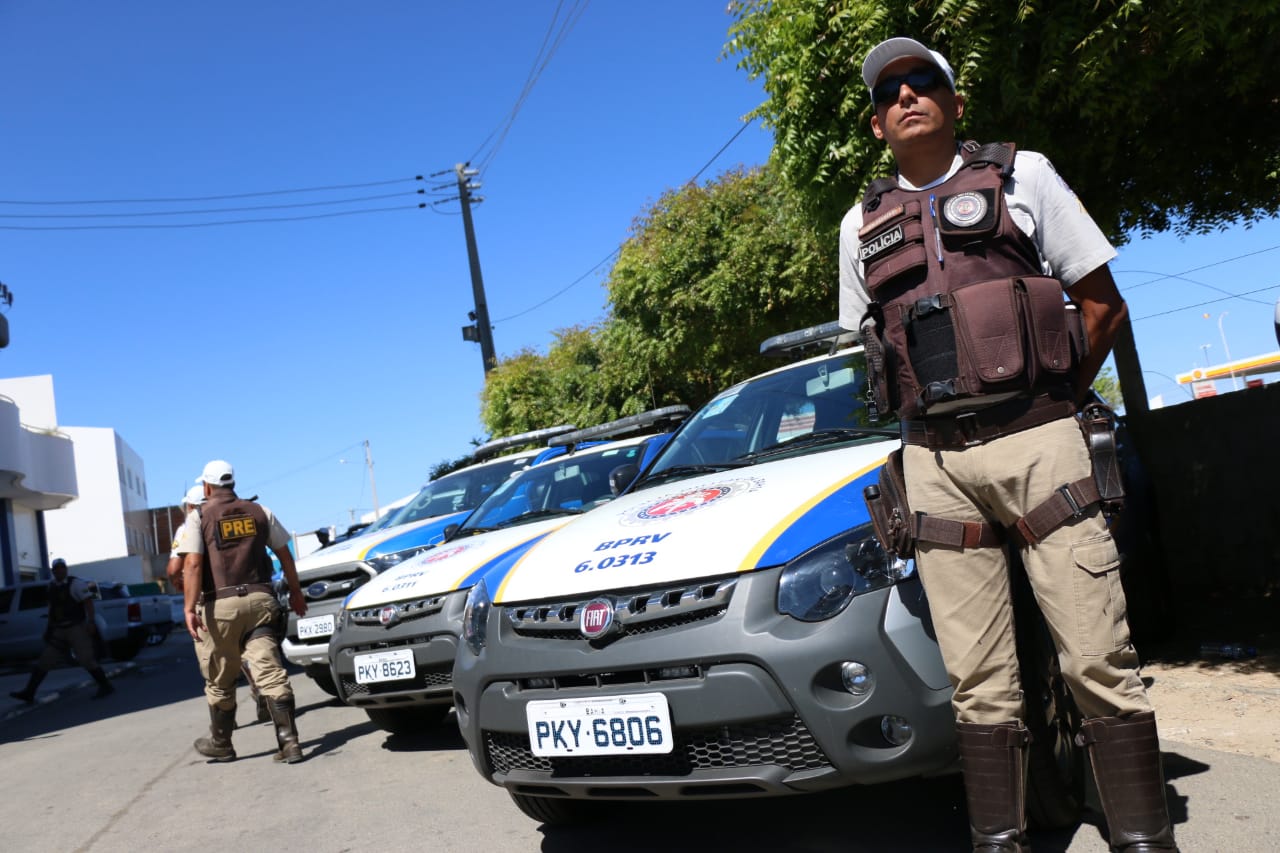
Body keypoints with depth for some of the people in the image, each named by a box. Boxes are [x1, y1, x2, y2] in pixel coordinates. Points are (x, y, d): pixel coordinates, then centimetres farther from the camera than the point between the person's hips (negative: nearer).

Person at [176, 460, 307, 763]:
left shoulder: (198, 517, 1)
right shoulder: (260, 512, 11)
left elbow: (192, 564, -11)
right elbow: (284, 555, 14)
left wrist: (189, 608, -15)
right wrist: (295, 592, 23)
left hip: (219, 605, -2)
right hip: (258, 599, 3)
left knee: (220, 682, 12)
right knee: (271, 673, -3)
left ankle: (220, 744, 28)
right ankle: (289, 743, -10)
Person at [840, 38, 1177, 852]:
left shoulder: (1021, 176, 8)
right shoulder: (862, 225, 16)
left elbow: (1103, 306, 8)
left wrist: (1051, 405, 7)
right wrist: (938, 419, 11)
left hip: (1038, 444, -2)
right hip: (936, 465, 3)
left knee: (1099, 661, -5)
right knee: (980, 684, 4)